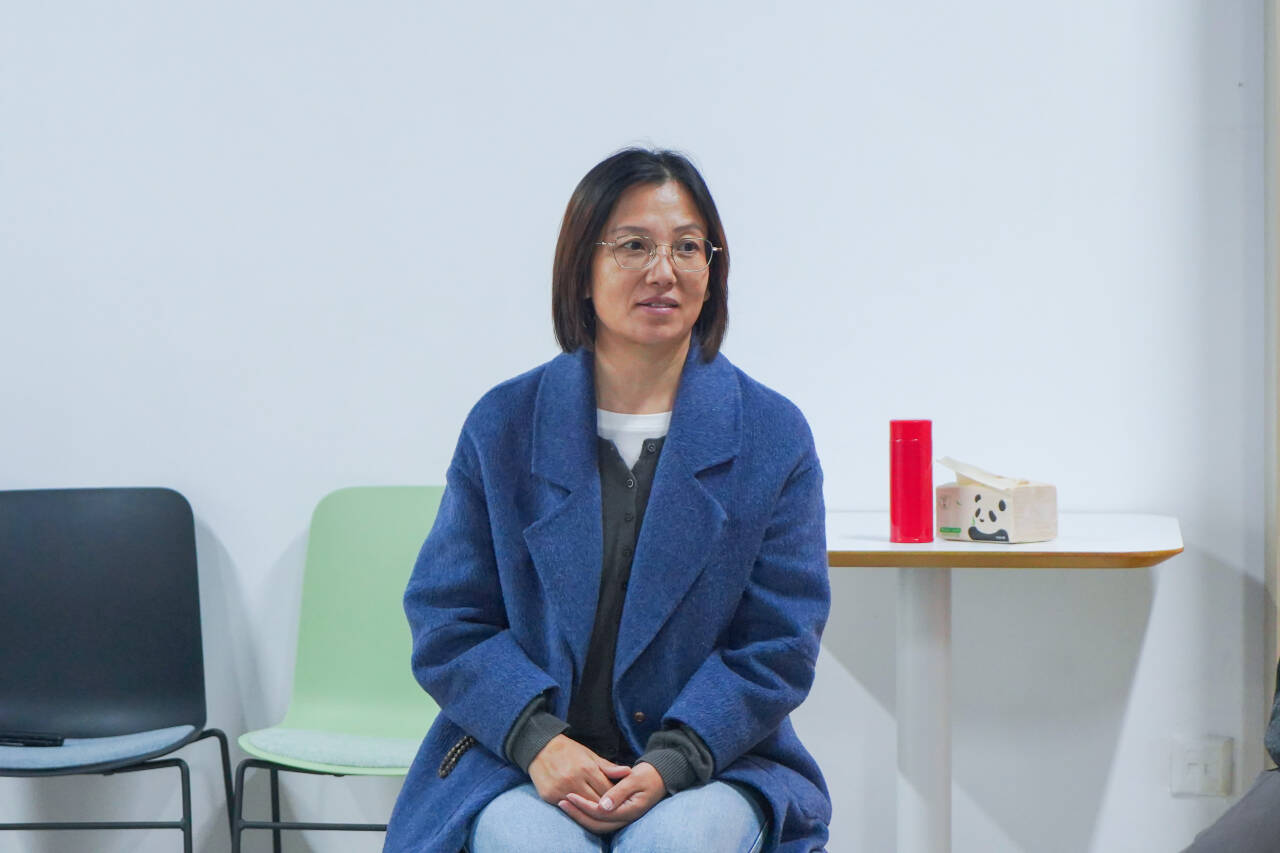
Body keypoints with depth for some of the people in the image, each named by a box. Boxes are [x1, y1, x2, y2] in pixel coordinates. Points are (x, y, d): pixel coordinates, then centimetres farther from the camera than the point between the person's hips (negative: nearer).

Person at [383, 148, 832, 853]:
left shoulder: (774, 435, 3)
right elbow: (446, 622, 4)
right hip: (518, 761, 0)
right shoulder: (502, 425, 5)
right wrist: (538, 739, -14)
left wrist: (670, 762, -14)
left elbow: (779, 642, 2)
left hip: (709, 761, 0)